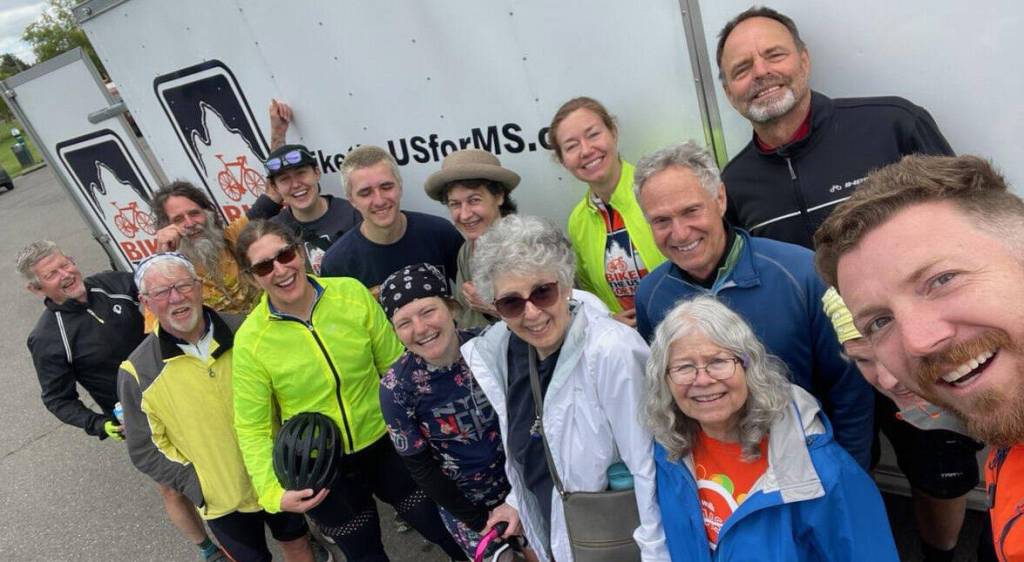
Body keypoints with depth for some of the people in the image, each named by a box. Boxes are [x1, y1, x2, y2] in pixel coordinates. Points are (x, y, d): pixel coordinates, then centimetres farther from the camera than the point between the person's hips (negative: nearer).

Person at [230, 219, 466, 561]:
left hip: (385, 443, 1)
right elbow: (252, 429, -9)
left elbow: (395, 365, -4)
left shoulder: (352, 293, -14)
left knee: (445, 529, 18)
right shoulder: (249, 340, -16)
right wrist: (273, 492, -20)